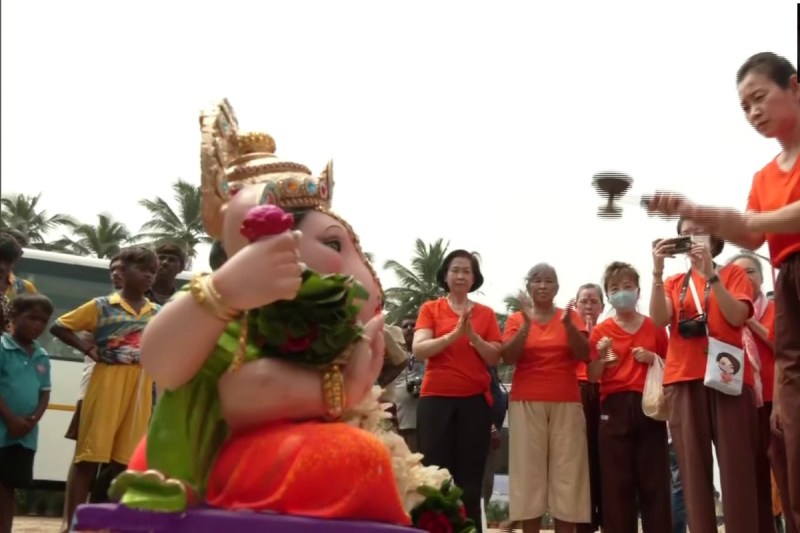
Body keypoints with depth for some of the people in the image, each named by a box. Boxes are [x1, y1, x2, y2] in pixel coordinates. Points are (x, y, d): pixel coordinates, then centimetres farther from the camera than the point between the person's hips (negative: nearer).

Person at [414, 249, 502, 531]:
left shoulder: (486, 313, 10)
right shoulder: (430, 309, 6)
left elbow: (495, 358, 3)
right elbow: (419, 350, -8)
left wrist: (472, 335, -13)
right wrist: (454, 334, -19)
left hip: (475, 401, 1)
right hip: (436, 399, -1)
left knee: (470, 480, 1)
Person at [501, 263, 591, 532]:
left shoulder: (571, 317, 9)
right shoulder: (516, 319, 7)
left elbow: (584, 355, -4)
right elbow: (508, 358, -6)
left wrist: (568, 324, -18)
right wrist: (527, 323, -16)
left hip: (566, 403, 1)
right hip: (526, 403, 0)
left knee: (566, 470, -3)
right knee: (529, 469, -5)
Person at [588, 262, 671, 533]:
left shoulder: (654, 327, 9)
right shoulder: (600, 331, 6)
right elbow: (592, 377, 4)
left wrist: (653, 359, -3)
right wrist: (601, 357, -15)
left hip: (649, 406, 1)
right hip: (614, 408, -1)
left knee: (655, 480, 0)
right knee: (616, 482, 0)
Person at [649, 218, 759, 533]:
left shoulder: (732, 274, 12)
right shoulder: (674, 283, 18)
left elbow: (737, 316, -6)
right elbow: (659, 319, -1)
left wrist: (710, 274, -11)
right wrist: (657, 271, -10)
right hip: (684, 379, 2)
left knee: (737, 465, -7)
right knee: (693, 467, -2)